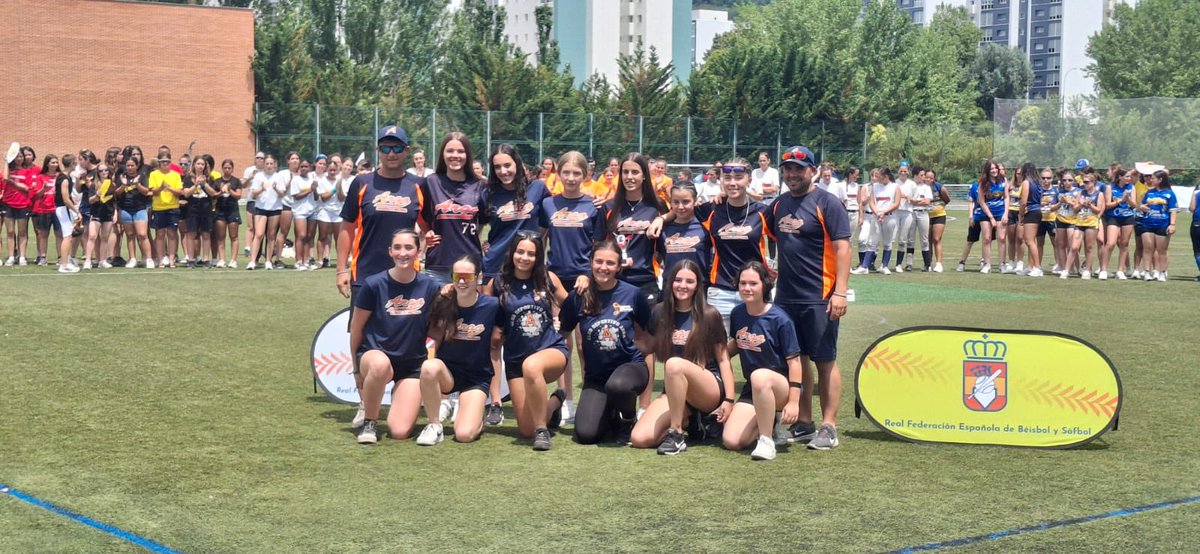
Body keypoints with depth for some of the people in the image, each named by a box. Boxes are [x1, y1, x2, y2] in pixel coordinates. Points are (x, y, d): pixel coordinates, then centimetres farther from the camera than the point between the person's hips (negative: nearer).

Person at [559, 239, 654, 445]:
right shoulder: (578, 297, -3)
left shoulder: (633, 294, -4)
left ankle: (628, 421, -3)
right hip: (595, 376, 2)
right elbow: (562, 333, 9)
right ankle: (611, 417, 19)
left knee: (617, 385, -39)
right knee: (586, 434, -19)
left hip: (630, 365, -2)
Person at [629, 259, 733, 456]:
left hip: (710, 389, -4)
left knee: (675, 364, -37)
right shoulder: (659, 313, 6)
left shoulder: (709, 315, -1)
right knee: (639, 439, -21)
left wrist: (729, 400, -10)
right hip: (674, 392, 4)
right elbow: (650, 351, 13)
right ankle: (689, 420, 5)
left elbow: (723, 358, 0)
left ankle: (676, 434, -23)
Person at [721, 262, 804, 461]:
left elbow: (794, 361, -13)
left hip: (781, 387, -6)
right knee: (731, 441, -15)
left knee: (759, 376, -42)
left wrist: (793, 401, -18)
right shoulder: (737, 314, 3)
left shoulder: (780, 320, -13)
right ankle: (770, 425, 16)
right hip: (752, 391, 6)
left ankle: (767, 441, -27)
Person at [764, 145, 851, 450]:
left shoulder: (826, 203, -8)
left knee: (825, 362, -1)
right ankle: (802, 424, 20)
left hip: (819, 299, -6)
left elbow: (842, 248, -13)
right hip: (785, 296, 7)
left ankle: (829, 428, 3)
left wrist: (840, 291, -19)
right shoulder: (779, 204, 11)